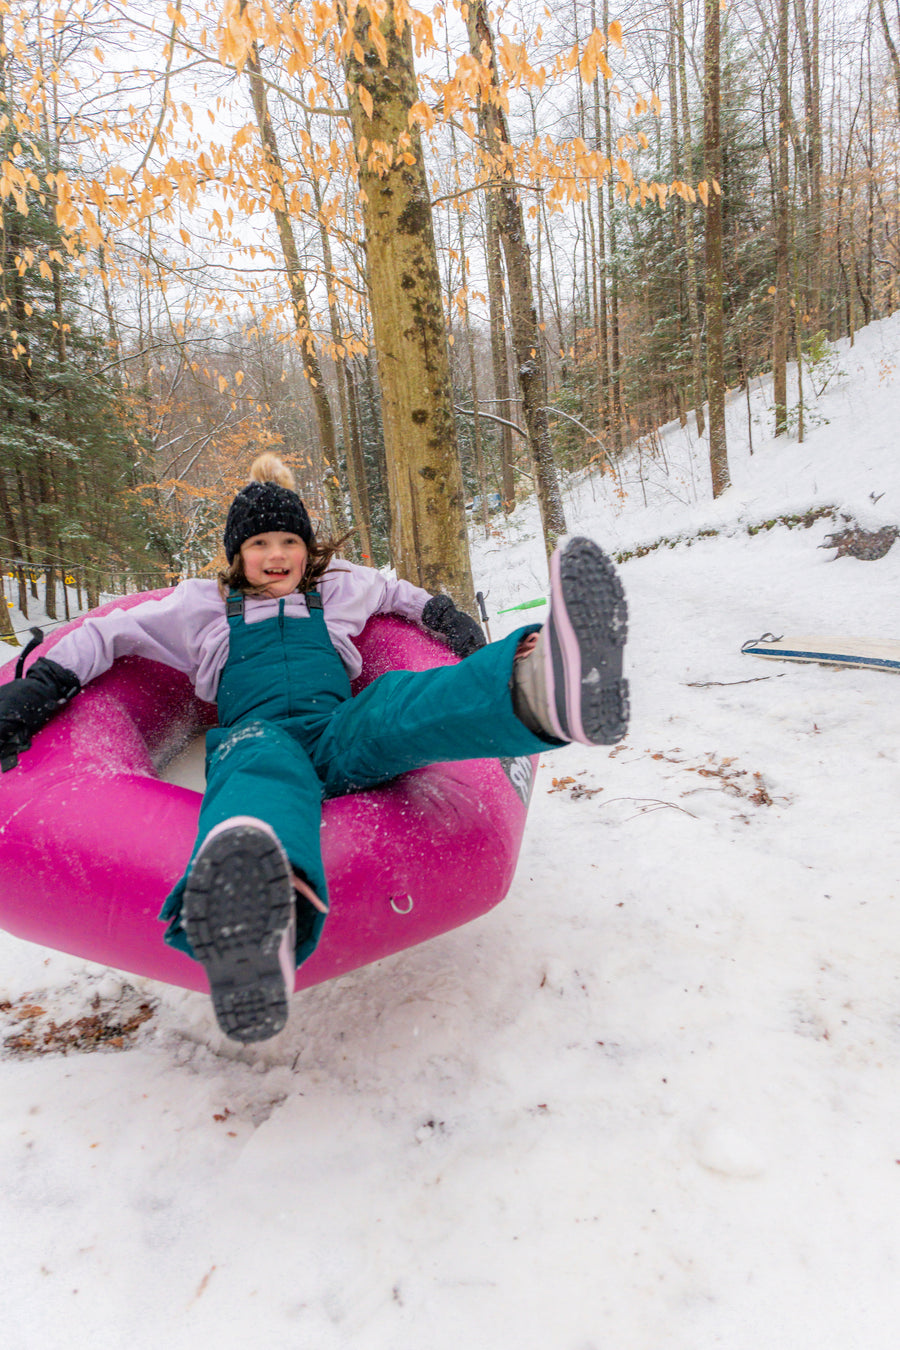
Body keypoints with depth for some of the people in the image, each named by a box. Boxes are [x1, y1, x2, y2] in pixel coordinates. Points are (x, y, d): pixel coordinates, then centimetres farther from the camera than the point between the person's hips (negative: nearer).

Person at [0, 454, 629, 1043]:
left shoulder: (341, 588, 29)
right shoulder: (203, 606, 24)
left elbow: (405, 595, 44)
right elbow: (106, 633, 24)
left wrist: (453, 622, 24)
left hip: (342, 737, 2)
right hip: (258, 737, -1)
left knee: (394, 705, -35)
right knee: (258, 755, -42)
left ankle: (540, 688, -72)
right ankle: (259, 913, -80)